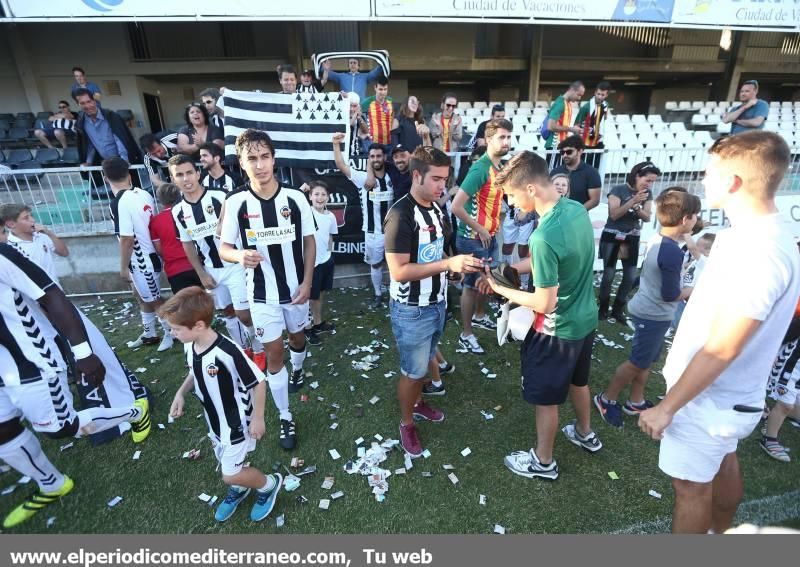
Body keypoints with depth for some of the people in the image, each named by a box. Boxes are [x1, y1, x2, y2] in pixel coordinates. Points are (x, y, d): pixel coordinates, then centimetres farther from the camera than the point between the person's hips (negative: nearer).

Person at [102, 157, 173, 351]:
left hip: (141, 260, -8)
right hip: (149, 256, 8)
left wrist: (123, 267, -11)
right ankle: (149, 334, 40)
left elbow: (127, 239, -23)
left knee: (153, 299, 10)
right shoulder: (144, 194, 0)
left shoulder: (119, 203, -22)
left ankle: (171, 333, 28)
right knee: (140, 295, 24)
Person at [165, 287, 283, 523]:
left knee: (230, 474, 3)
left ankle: (269, 484, 29)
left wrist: (257, 418, -18)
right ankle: (240, 488, 54)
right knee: (227, 464, 25)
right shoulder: (189, 346, -12)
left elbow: (258, 382, -26)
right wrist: (181, 393, -6)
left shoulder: (227, 352, -36)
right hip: (214, 420, 7)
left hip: (236, 423, -7)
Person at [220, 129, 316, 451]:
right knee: (273, 354, 5)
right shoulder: (235, 203, -11)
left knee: (297, 337, 24)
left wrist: (307, 282, -8)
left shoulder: (296, 198, -10)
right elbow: (224, 248, -5)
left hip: (296, 289, 1)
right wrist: (240, 256, -29)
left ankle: (298, 369, 58)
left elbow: (309, 241, -1)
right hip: (262, 294, -1)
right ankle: (285, 418, 21)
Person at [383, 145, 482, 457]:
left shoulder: (436, 208, 4)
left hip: (436, 303, 8)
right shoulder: (401, 215, -22)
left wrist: (461, 265, -3)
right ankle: (406, 424, 32)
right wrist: (448, 264, -30)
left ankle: (418, 403, 48)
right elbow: (399, 271, -26)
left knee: (425, 360, 25)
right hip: (411, 310, -7)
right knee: (412, 370, 9)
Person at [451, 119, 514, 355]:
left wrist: (493, 227, 10)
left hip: (490, 236, 9)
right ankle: (466, 334, 19)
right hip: (473, 239, -9)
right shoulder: (480, 169, -22)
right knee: (472, 285, 3)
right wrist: (479, 230, -19)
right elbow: (456, 206, -28)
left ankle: (479, 316, 46)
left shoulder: (500, 168, 6)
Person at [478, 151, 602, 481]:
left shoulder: (544, 236, -33)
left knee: (546, 399, 13)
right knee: (577, 380, 30)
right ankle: (585, 434, 55)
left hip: (558, 330, -8)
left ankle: (543, 462, 35)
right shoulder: (577, 209, -5)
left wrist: (502, 290, -14)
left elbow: (545, 303, -27)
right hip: (585, 318, 9)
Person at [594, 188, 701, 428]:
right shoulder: (672, 251, -28)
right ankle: (606, 399, 22)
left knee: (647, 360, 21)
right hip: (654, 315, -9)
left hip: (647, 310, 10)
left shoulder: (658, 239, 1)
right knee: (637, 362, 7)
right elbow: (670, 294, -22)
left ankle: (636, 402, 36)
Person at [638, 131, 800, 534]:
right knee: (722, 466, 28)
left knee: (691, 486, 9)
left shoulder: (757, 252, -30)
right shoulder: (766, 235, 1)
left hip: (708, 398, -9)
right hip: (729, 393, 9)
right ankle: (719, 534, 52)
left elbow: (721, 349, -28)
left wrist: (667, 407, -21)